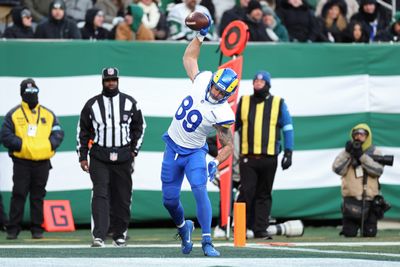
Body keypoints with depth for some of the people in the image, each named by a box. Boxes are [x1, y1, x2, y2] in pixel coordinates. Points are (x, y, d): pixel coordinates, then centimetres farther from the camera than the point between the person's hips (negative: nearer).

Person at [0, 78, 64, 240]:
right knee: (18, 195, -5)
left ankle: (37, 228, 12)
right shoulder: (13, 115, 5)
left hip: (42, 162, 2)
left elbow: (58, 133, 9)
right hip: (21, 161, -2)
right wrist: (21, 145, -14)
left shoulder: (48, 114, 13)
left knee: (38, 196, 7)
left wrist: (49, 145, -9)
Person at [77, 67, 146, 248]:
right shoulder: (92, 104, 5)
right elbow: (83, 131, 10)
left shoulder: (129, 103, 7)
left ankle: (120, 234, 17)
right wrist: (82, 157, 6)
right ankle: (98, 236, -19)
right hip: (99, 157, -1)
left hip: (123, 157, 1)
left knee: (122, 197, 4)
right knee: (100, 195, -12)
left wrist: (134, 150, 5)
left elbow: (139, 127, 14)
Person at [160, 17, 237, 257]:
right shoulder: (202, 81, -10)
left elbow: (229, 146, -12)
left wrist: (216, 163, -26)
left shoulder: (223, 115, -22)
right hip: (173, 148, 5)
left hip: (194, 153, -5)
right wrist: (201, 36, 0)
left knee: (200, 190, -27)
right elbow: (189, 58, 9)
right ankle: (183, 228, 38)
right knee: (170, 199, 8)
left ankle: (207, 241, -24)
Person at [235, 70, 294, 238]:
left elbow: (287, 128, 8)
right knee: (246, 192, -10)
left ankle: (260, 229, 7)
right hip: (248, 157, 0)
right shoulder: (244, 102, 11)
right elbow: (233, 124, 23)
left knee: (264, 195, 4)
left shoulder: (278, 103, 8)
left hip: (269, 157, 0)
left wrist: (288, 152, 0)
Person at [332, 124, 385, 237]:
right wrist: (346, 153, -16)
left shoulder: (375, 153, 4)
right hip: (351, 198, 1)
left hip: (369, 199, 0)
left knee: (370, 234, -3)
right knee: (349, 233, -6)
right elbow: (337, 169, -6)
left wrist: (362, 156, -19)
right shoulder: (347, 151, 7)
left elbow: (378, 170, -13)